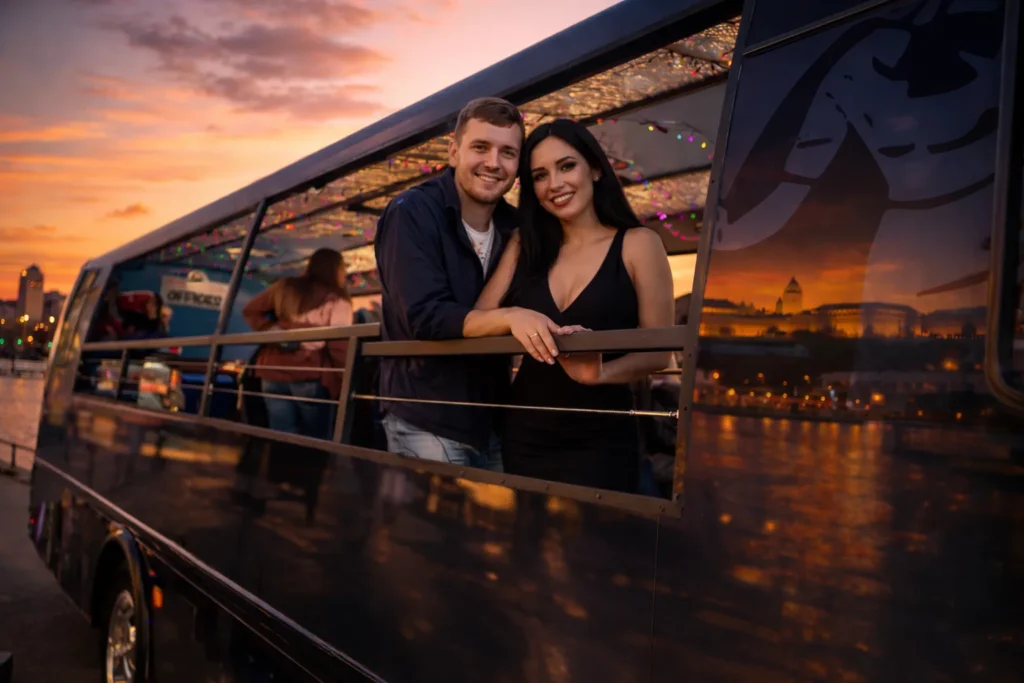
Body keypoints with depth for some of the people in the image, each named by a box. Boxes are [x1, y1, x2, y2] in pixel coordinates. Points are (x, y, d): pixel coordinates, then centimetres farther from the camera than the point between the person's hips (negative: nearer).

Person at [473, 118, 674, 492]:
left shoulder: (638, 244, -5)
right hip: (523, 433, 4)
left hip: (599, 439, -3)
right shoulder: (525, 245, 6)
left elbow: (658, 351, -9)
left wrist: (602, 372, -27)